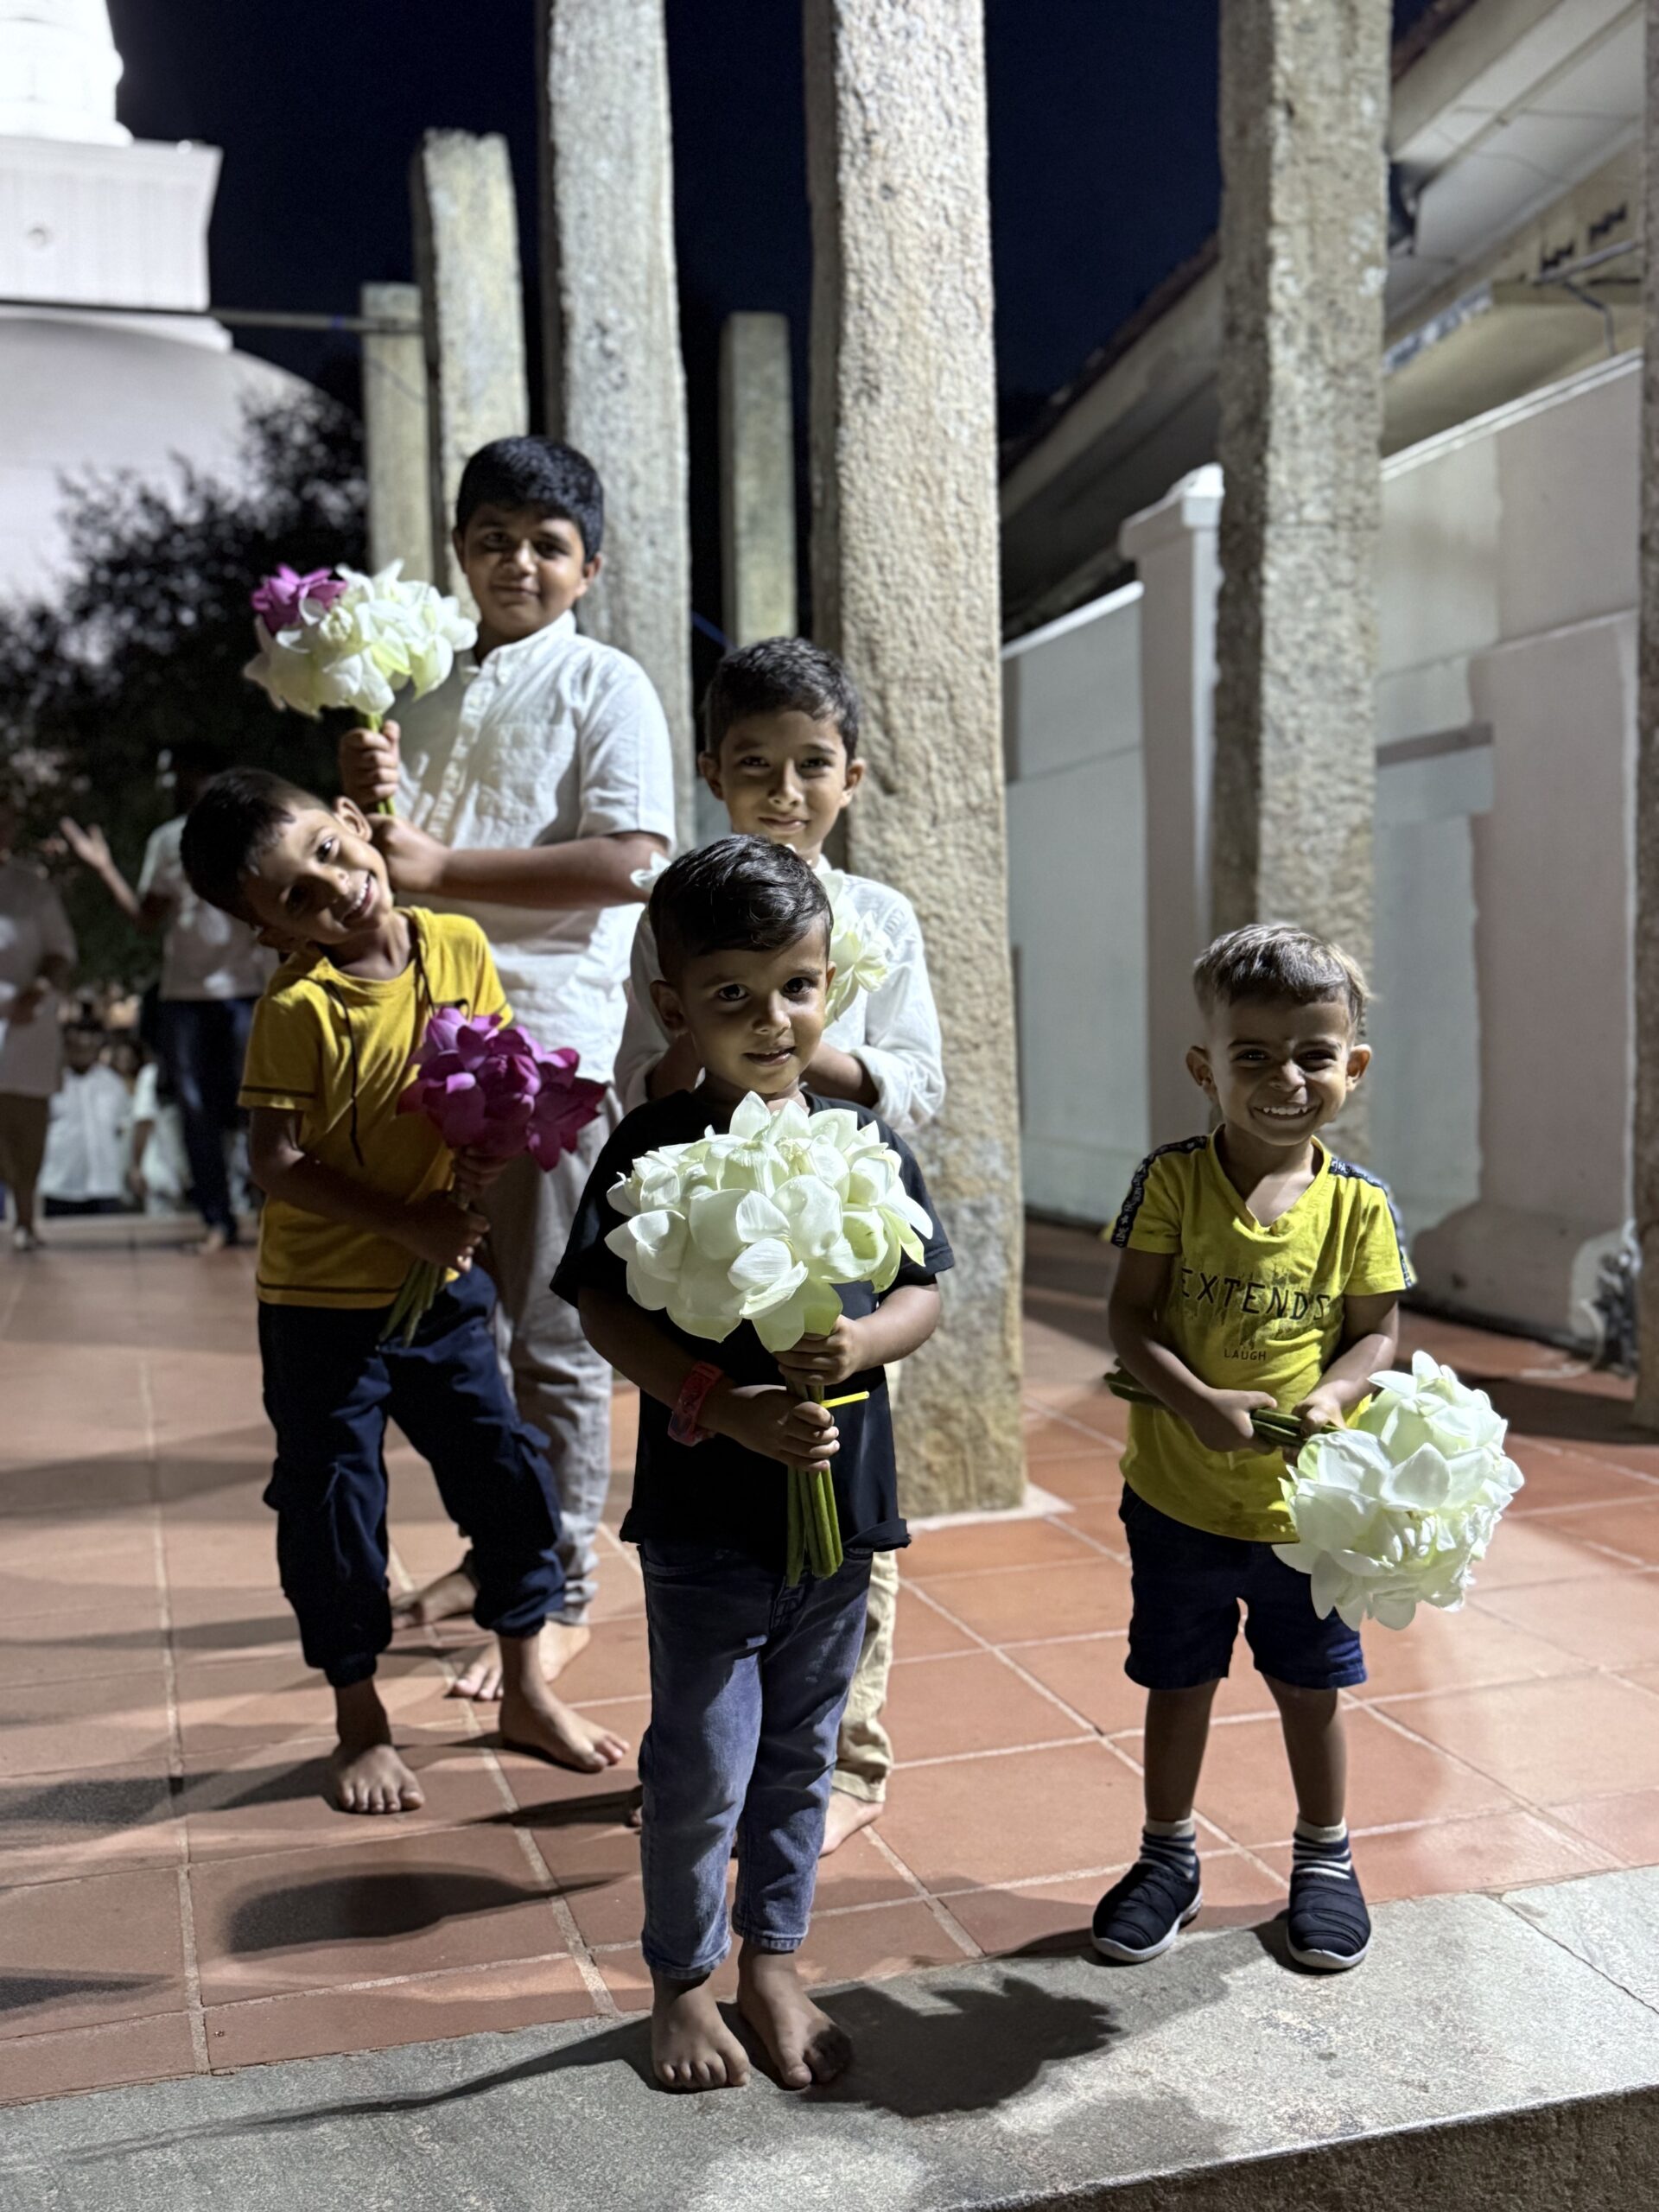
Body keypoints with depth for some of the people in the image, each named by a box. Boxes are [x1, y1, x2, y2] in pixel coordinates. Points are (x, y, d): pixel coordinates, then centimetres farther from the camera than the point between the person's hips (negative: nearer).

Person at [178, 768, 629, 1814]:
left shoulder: (460, 947, -4)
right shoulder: (298, 1007, -18)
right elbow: (278, 1162, -18)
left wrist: (488, 1144, -15)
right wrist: (406, 1222, -23)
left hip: (445, 1288, 4)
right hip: (322, 1302, -4)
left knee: (512, 1478, 9)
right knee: (334, 1509, 8)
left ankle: (527, 1690, 29)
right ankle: (362, 1725, 28)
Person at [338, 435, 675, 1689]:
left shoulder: (606, 685, -1)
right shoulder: (429, 690, 18)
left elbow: (629, 865, -14)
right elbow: (391, 860, 21)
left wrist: (443, 866, -14)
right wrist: (365, 800, -1)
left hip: (548, 1036, -6)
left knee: (552, 1334, 0)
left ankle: (565, 1592, 12)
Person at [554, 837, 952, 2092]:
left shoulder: (864, 1141, 0)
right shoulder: (654, 1149, -10)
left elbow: (925, 1291, 4)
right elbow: (605, 1308, -11)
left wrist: (862, 1344, -18)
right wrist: (724, 1407, -22)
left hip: (843, 1505, 4)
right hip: (707, 1515, -3)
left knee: (802, 1755, 18)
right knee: (702, 1769, 8)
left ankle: (774, 1961, 37)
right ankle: (684, 1981, 30)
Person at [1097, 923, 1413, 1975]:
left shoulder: (1359, 1204, -9)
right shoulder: (1171, 1182, -12)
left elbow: (1377, 1332, -3)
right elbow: (1132, 1317, -12)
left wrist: (1331, 1396, -22)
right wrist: (1200, 1403, -27)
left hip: (1308, 1504, 1)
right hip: (1179, 1499, 0)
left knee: (1311, 1688, 18)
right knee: (1178, 1685, 16)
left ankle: (1326, 1857, 41)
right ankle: (1169, 1855, 38)